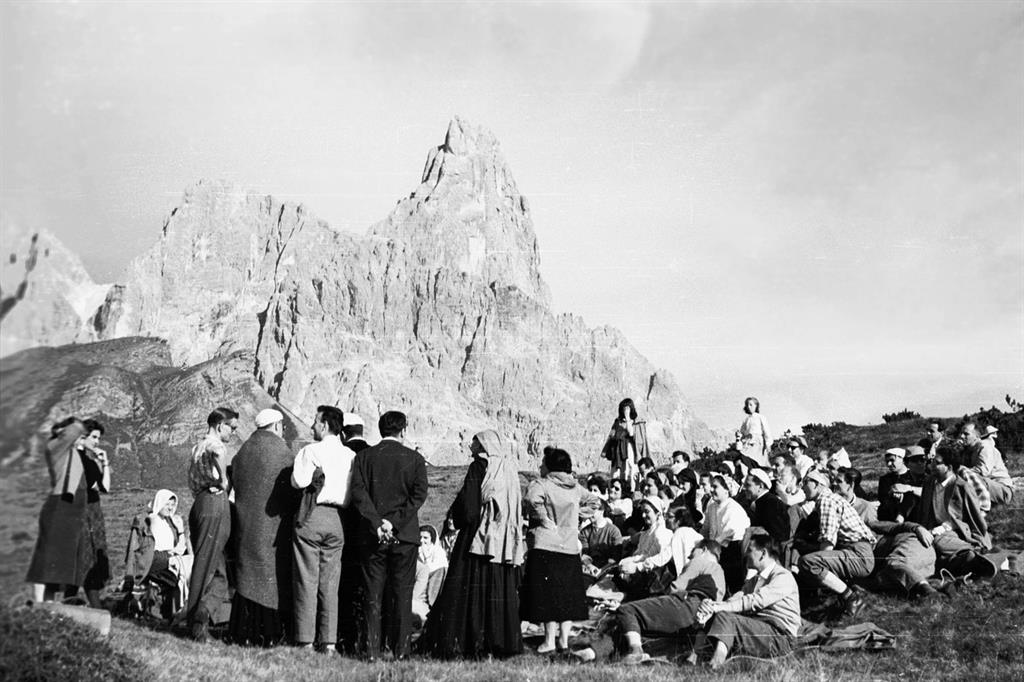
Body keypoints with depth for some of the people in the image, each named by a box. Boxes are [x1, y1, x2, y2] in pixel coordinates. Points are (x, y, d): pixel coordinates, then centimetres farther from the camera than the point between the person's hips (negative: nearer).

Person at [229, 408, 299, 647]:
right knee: (273, 574, 0)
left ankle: (243, 631, 10)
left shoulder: (243, 451, 8)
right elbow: (290, 488, -10)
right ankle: (270, 632, -2)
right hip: (272, 522, -6)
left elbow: (235, 484, 11)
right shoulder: (280, 451, -10)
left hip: (246, 522, 6)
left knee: (248, 574, 10)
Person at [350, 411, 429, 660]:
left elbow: (358, 491, -7)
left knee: (373, 593, 6)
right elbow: (419, 494, -9)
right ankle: (400, 649, 5)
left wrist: (377, 523, -11)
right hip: (405, 536, -1)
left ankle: (372, 650, 5)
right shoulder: (415, 459, 1)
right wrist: (395, 521, -12)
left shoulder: (364, 456, 4)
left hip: (372, 535, 1)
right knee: (402, 593, 5)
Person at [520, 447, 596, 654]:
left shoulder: (540, 485, -7)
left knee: (548, 595, -1)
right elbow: (591, 500, 29)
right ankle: (564, 639, 11)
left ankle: (550, 640, -2)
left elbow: (532, 500, -27)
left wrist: (544, 520, -15)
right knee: (568, 595, 11)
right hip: (571, 547, 5)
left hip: (545, 546, -5)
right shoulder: (575, 487, 11)